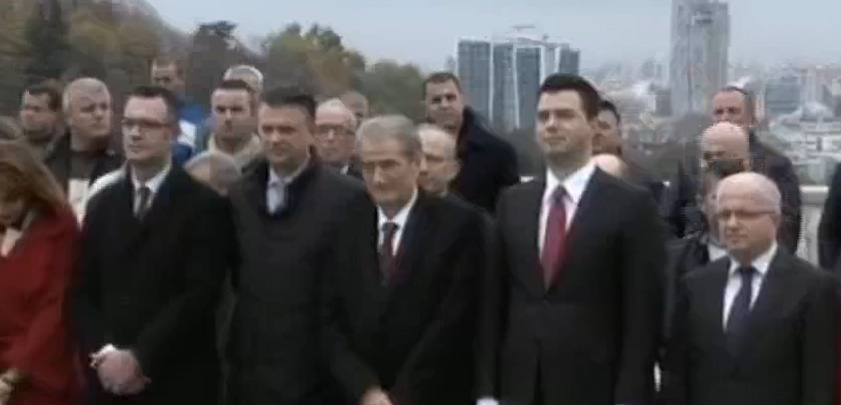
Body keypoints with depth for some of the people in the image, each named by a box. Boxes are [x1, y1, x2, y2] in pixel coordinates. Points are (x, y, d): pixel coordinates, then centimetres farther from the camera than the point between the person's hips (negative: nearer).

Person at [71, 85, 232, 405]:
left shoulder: (205, 205, -5)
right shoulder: (102, 204, 12)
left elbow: (199, 295, -13)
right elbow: (82, 292, 8)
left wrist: (139, 357, -16)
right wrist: (103, 352, -8)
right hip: (109, 379, 4)